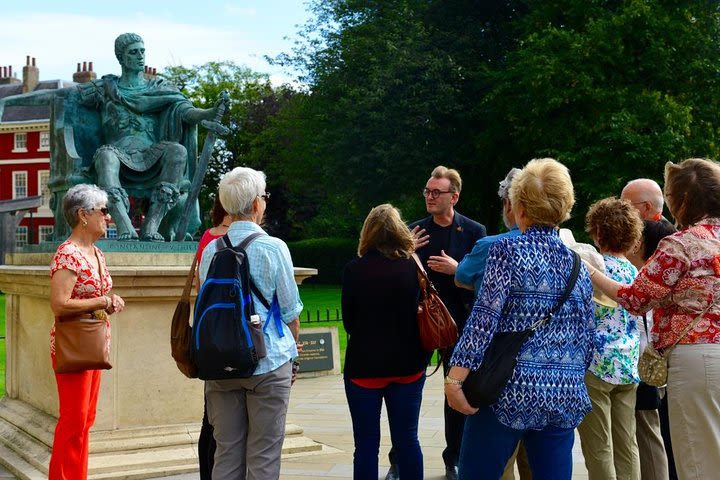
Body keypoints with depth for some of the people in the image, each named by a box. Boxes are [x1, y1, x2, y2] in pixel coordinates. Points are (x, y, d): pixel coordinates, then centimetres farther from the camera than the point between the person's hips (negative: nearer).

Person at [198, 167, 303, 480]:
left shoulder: (211, 250, 2)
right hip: (269, 361, -4)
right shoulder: (274, 248, -9)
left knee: (226, 454, 11)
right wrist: (292, 350, 11)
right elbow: (290, 311, -4)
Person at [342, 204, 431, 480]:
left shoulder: (354, 269, -9)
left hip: (364, 366, -2)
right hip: (408, 366, 2)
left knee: (366, 443, 6)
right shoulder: (413, 267, -4)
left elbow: (348, 322, -2)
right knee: (407, 439, 11)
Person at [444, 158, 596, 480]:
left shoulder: (508, 250, -6)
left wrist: (455, 378, -14)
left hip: (510, 390, -5)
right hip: (564, 397, 5)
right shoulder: (577, 264, 11)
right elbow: (587, 339, 13)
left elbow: (484, 318, -15)